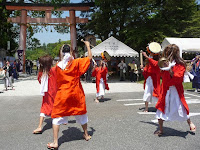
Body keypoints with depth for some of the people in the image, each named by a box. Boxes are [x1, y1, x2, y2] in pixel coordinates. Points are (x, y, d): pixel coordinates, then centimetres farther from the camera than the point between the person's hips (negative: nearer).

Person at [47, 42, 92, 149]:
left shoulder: (58, 66, -3)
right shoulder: (76, 63, -7)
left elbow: (58, 80, 9)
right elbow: (89, 57, -1)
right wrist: (88, 46, 11)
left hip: (62, 94, -1)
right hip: (76, 94, 1)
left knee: (57, 117, 6)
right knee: (81, 114, 20)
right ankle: (86, 135, 35)